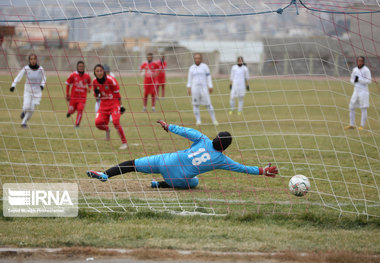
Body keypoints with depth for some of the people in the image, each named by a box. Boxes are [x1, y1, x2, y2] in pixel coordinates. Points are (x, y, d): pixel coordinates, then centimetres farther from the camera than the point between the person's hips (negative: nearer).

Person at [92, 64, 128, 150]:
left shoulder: (110, 80, -16)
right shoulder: (95, 81, -1)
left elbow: (117, 94, -9)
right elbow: (96, 96, 12)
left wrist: (121, 106, -9)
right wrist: (96, 93, -13)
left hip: (114, 103, -5)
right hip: (104, 104, 5)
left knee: (116, 122, -22)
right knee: (98, 122, -13)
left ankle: (124, 143, -10)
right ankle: (107, 130, 24)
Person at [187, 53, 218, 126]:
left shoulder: (204, 66, 3)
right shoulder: (191, 68, 9)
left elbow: (208, 77, 3)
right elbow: (189, 78, 12)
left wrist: (210, 87, -2)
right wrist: (189, 87, 4)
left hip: (203, 87, -2)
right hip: (194, 88, 2)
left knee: (208, 104, -4)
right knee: (195, 105, 1)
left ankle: (214, 119, 4)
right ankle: (198, 120, 8)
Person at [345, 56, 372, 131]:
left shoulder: (366, 70, -9)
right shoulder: (355, 69, 9)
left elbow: (369, 81, -13)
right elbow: (352, 79, 18)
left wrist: (359, 79, -20)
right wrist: (354, 81, -5)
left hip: (363, 91, -6)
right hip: (356, 91, 6)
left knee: (363, 108, -2)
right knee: (351, 107, 5)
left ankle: (362, 125, 3)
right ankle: (352, 125, 14)